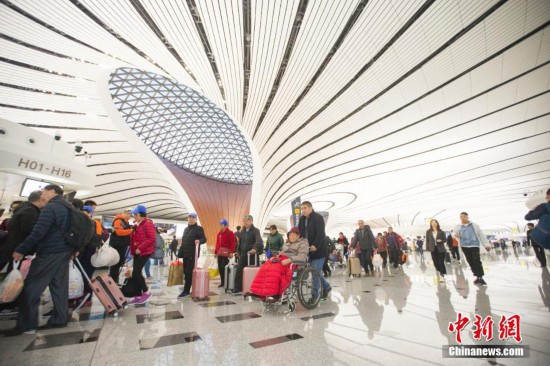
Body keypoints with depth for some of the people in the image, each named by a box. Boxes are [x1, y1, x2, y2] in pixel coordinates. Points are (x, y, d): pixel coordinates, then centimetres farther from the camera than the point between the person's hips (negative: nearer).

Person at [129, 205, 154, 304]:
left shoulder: (148, 224, -13)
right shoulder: (137, 225, 15)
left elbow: (152, 238, -21)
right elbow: (134, 239, 22)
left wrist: (140, 248, -21)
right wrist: (133, 250, 13)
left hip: (144, 252, -9)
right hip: (137, 252, 9)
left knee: (136, 273, -11)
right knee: (136, 273, 9)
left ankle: (146, 292, 6)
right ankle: (138, 296, 18)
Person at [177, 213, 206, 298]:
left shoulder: (199, 228, -6)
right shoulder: (186, 229, 17)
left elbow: (204, 239, -11)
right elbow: (183, 242, 19)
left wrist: (199, 241, -33)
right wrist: (180, 253, 15)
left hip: (193, 254, -7)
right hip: (185, 254, 7)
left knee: (189, 272, -7)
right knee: (185, 272, 10)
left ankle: (186, 291, 3)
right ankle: (187, 290, 23)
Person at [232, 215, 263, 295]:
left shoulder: (255, 230, -10)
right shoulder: (242, 230, 10)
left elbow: (259, 241, -27)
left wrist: (255, 248, -44)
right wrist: (239, 252, 17)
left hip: (252, 254, -6)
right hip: (243, 255, 6)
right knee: (239, 272, 5)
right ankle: (238, 289, 15)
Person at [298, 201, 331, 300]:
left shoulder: (318, 218, -11)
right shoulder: (302, 219, 10)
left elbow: (320, 233, -19)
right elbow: (299, 232, 11)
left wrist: (315, 245, -27)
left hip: (318, 250, -7)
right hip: (308, 250, 7)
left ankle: (314, 295, 10)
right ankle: (326, 287, 36)